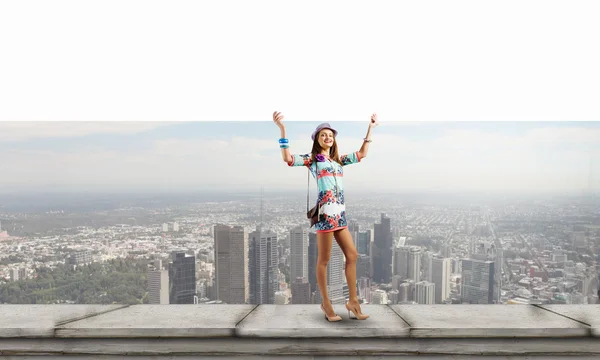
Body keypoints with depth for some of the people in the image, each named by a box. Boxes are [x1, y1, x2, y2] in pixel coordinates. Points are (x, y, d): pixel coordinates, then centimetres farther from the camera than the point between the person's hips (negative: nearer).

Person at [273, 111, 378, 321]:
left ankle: (353, 301, 18)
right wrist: (282, 129, -20)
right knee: (324, 259, 1)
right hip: (325, 211, -7)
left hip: (340, 212, 7)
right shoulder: (311, 159, 1)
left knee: (352, 255, 8)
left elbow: (362, 154, 26)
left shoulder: (338, 159, 19)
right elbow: (288, 158, -13)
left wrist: (370, 129, 26)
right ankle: (326, 304, 13)